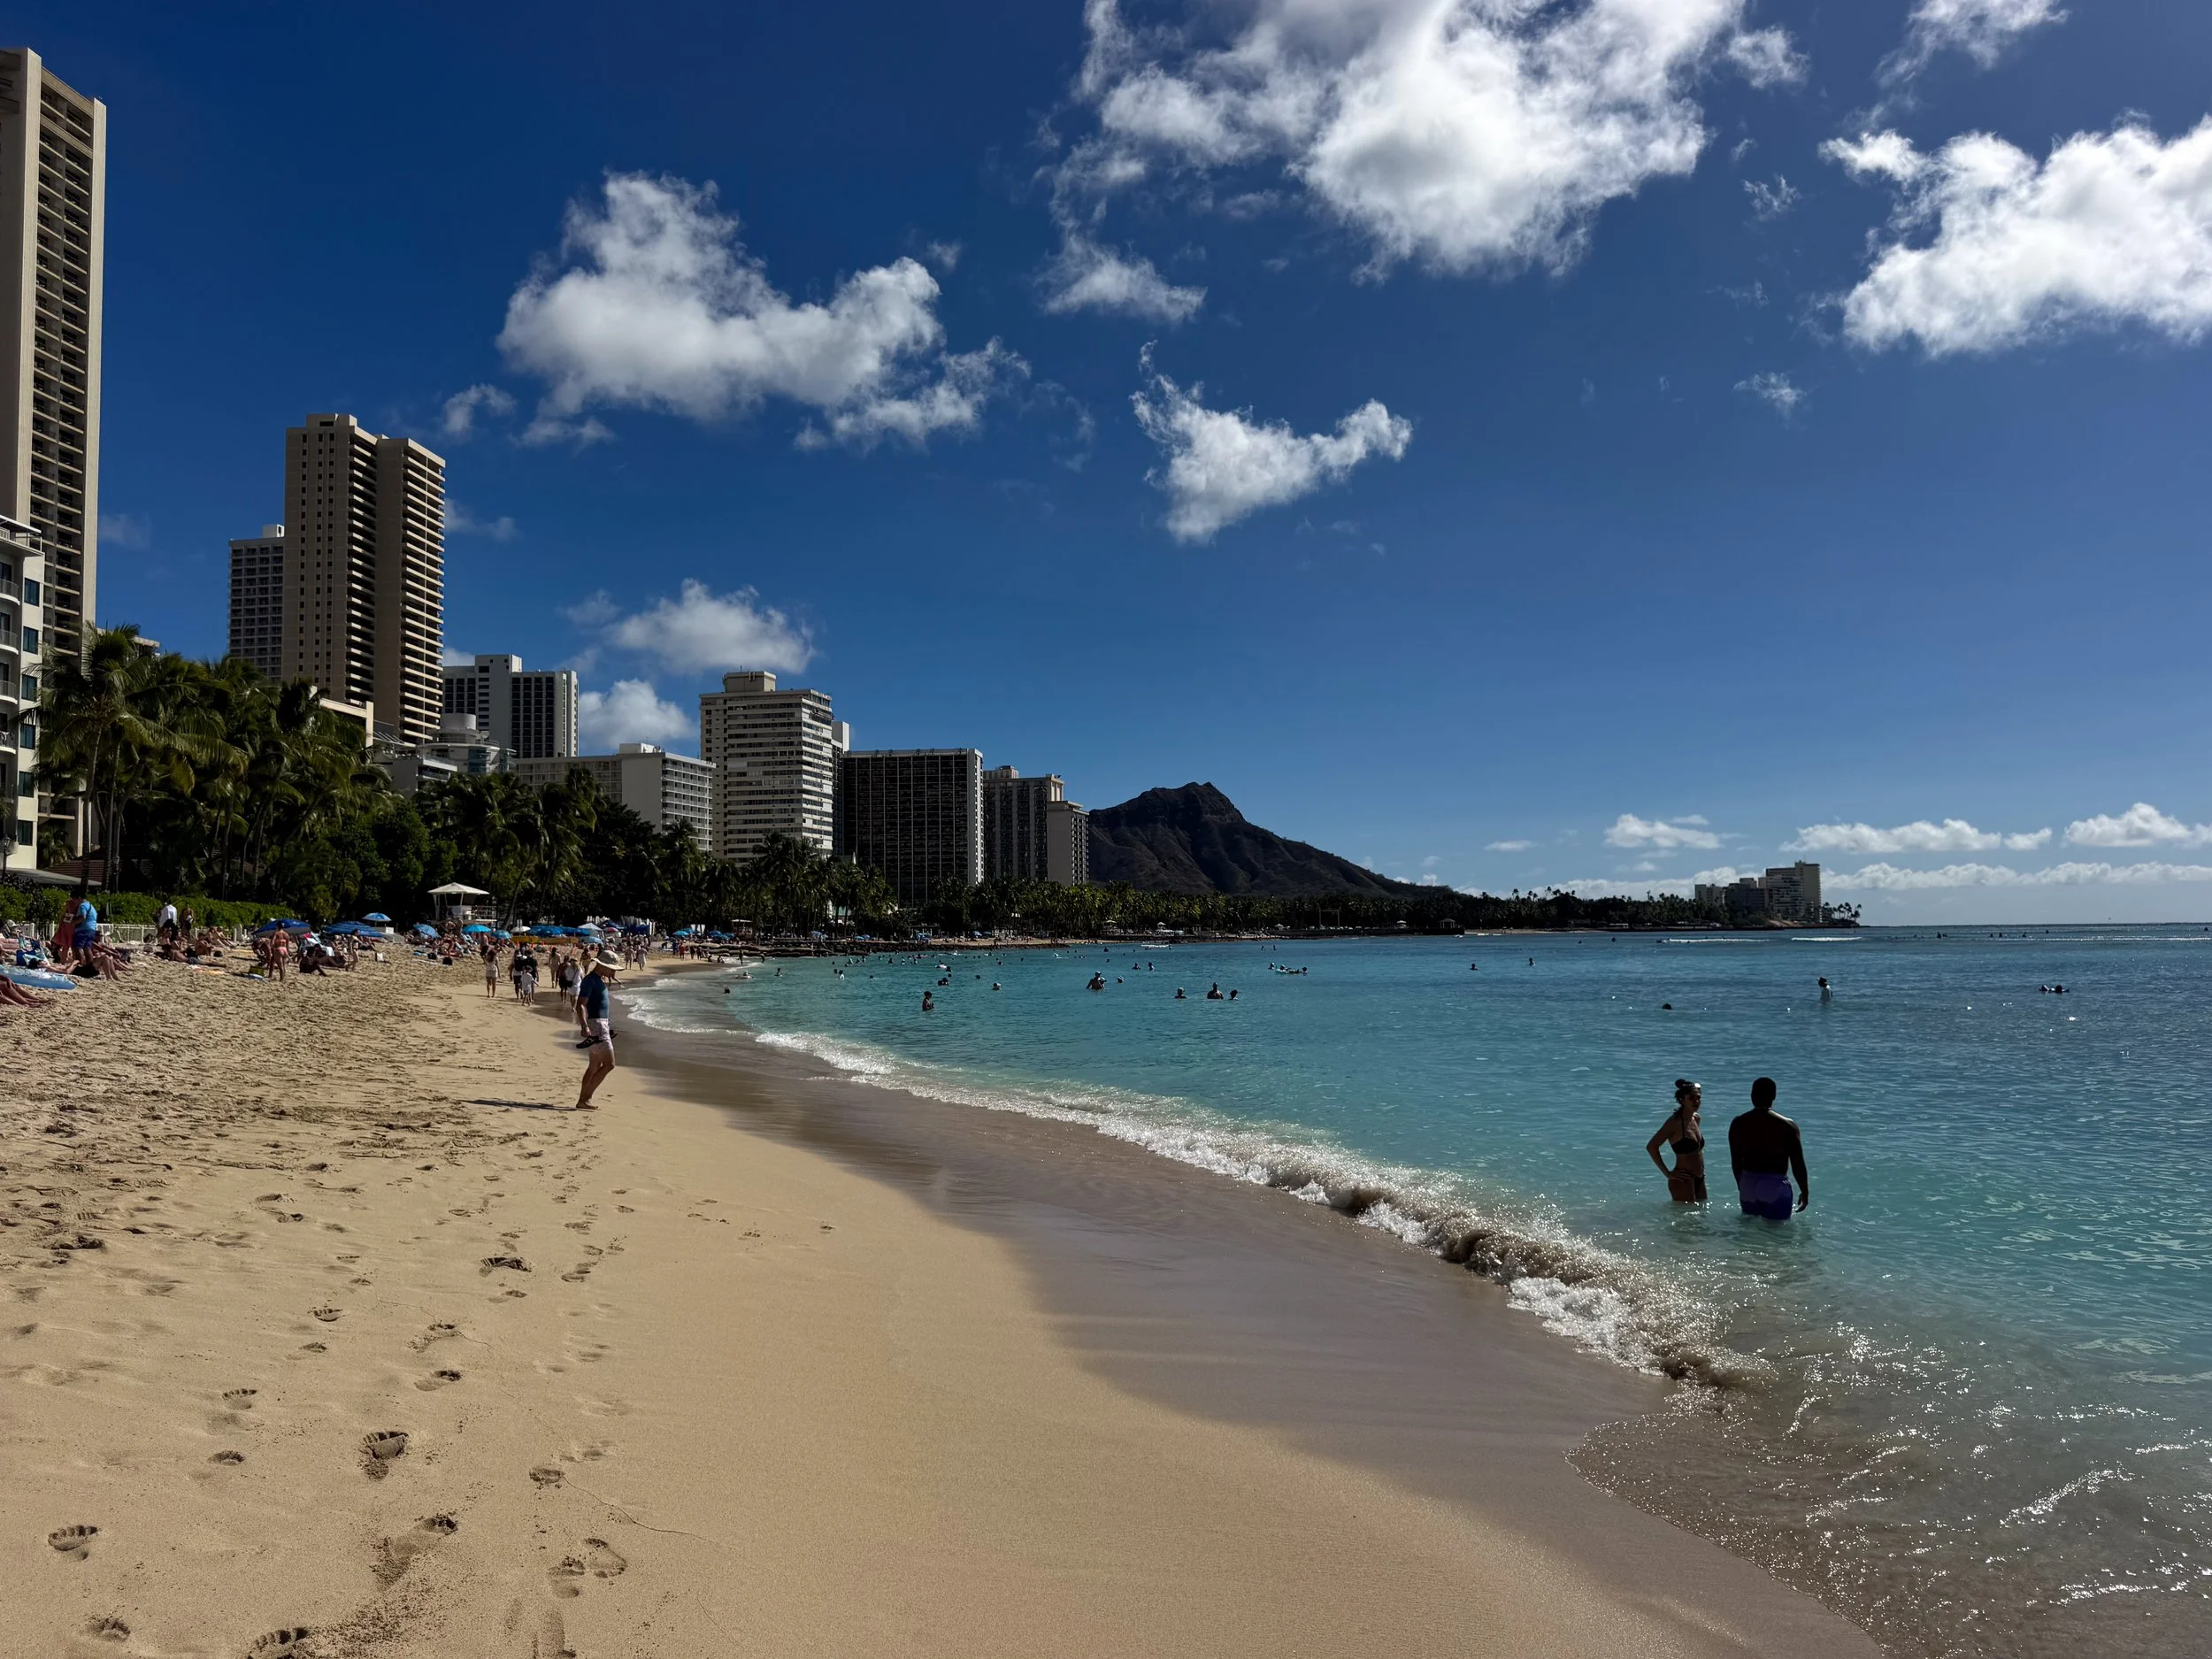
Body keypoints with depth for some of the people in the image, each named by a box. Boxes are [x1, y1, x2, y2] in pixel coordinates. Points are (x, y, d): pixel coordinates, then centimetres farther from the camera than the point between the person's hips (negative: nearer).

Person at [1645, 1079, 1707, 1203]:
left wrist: (1702, 1170, 12)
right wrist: (1667, 1173, -17)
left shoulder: (1696, 1118, 8)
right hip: (1683, 1180, -8)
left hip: (1699, 1180, 8)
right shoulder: (1675, 1122, -16)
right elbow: (1651, 1146, -19)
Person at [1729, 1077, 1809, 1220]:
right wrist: (1805, 1192, 6)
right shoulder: (1787, 1126, -11)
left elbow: (1736, 1162, 7)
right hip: (1776, 1187, -4)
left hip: (1748, 1185, 4)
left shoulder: (1738, 1124, -1)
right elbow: (1798, 1165, -7)